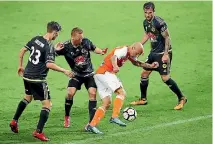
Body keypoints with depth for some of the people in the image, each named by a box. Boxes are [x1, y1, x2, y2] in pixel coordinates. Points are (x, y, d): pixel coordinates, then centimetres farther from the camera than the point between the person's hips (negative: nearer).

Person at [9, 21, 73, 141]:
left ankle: (14, 121, 34)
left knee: (28, 97, 31)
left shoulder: (36, 39, 4)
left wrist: (20, 66, 24)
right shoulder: (49, 47, -18)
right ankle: (38, 131, -7)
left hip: (27, 75, 8)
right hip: (38, 79, -8)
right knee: (47, 104, 0)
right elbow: (49, 64, -27)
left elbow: (22, 51, 11)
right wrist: (64, 71, -19)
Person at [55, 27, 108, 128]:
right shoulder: (66, 47, -20)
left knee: (92, 93, -12)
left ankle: (91, 121, -7)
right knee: (70, 93, -17)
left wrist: (101, 51, -13)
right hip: (77, 74, -1)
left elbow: (94, 49, 7)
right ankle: (67, 117, 8)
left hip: (89, 74, 2)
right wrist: (56, 50, -40)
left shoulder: (86, 42, -13)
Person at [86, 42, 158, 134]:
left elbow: (136, 62, 36)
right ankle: (114, 117, -25)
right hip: (105, 72, -10)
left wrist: (150, 66, 28)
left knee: (107, 103, 6)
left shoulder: (129, 54, 18)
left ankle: (92, 125, -1)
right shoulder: (124, 50, -12)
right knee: (122, 93, -16)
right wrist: (115, 66, -52)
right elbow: (113, 57, -31)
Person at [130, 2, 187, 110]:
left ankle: (181, 98, 2)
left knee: (165, 78, -11)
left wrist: (166, 54, -22)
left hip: (163, 53, -8)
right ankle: (143, 99, 25)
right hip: (153, 53, 8)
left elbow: (167, 38, -18)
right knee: (144, 74, 10)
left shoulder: (159, 23, -21)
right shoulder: (145, 22, 5)